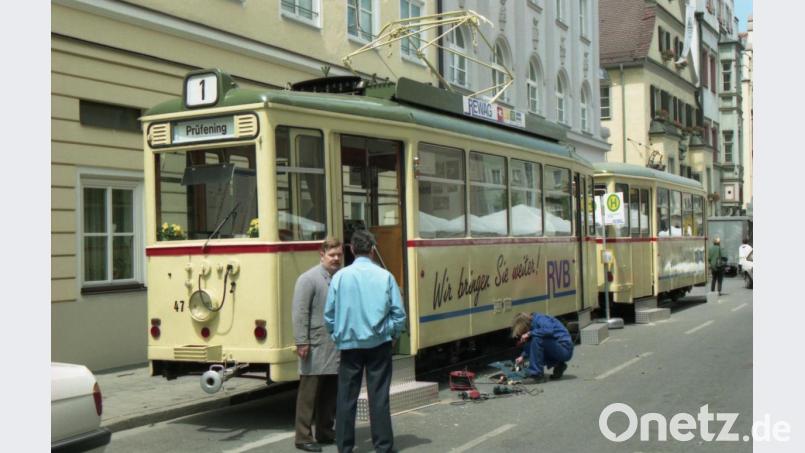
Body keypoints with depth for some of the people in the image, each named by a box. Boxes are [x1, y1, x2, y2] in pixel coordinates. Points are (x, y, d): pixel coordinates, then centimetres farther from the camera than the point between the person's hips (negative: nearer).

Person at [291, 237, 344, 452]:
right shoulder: (309, 279, -7)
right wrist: (302, 342, -16)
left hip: (337, 348, 7)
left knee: (331, 393, 14)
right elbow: (300, 313, -11)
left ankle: (325, 432, 25)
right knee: (309, 394, -1)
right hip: (315, 348, -7)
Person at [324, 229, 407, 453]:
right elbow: (398, 313, -3)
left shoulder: (340, 276, -5)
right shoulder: (385, 276, -5)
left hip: (349, 344, 0)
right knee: (379, 396, 5)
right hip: (379, 344, 0)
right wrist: (392, 334, 14)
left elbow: (329, 314, 0)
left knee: (346, 397, 8)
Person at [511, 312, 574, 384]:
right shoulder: (533, 324, 10)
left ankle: (536, 375, -21)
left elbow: (549, 330, -34)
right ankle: (558, 365, 13)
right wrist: (522, 356, 8)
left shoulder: (538, 319, -15)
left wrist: (529, 333, -24)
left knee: (536, 339, -25)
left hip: (565, 350, -10)